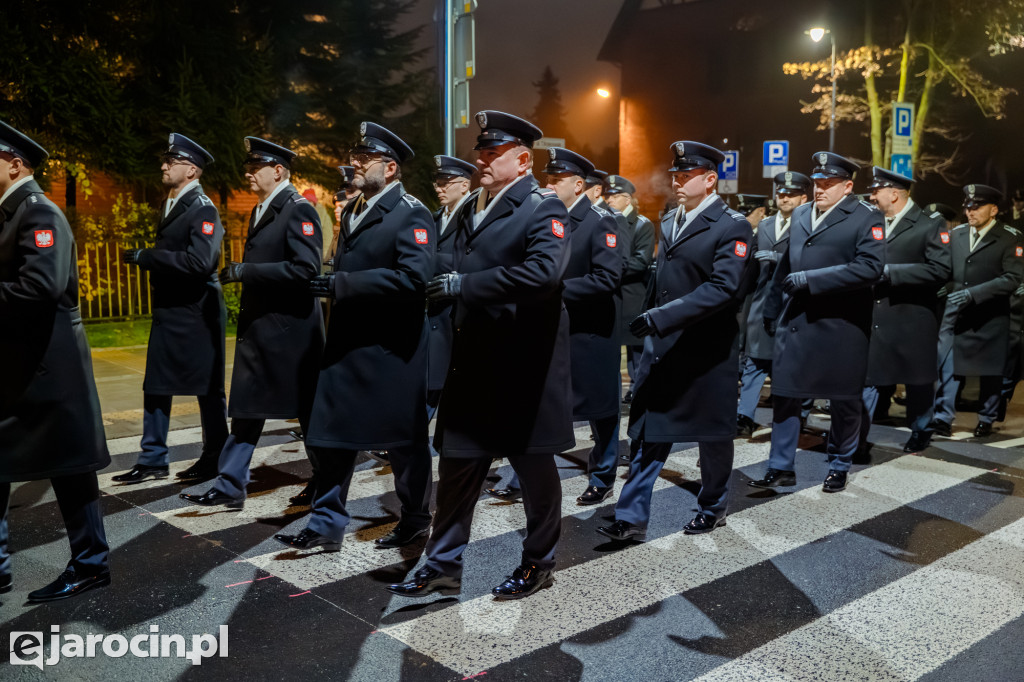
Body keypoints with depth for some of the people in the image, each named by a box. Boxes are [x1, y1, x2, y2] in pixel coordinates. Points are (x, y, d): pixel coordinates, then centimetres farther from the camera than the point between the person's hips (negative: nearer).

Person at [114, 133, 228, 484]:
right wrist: (146, 258, 5)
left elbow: (199, 261, -26)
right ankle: (153, 460, 22)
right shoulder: (170, 205, 15)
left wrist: (145, 256, -19)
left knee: (208, 389, 3)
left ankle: (214, 459, 16)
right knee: (155, 387, 12)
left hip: (196, 314, -9)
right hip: (168, 311, 9)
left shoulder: (203, 209, -13)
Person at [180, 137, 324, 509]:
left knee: (308, 409, 5)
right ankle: (230, 486, 16)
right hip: (257, 326, 9)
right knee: (246, 408, 10)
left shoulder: (299, 209, -12)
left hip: (290, 327, -9)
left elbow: (305, 269, -23)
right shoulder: (259, 211, 17)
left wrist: (246, 271, -22)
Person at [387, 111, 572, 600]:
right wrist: (446, 292, 4)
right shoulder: (470, 209, 15)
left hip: (524, 365, -7)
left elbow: (543, 272, -27)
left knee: (534, 465, 9)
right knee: (457, 463, 11)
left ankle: (538, 563, 28)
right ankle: (444, 564, 24)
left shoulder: (543, 209, -9)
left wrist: (464, 285, -24)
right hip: (472, 360, 7)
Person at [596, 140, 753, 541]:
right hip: (660, 348, 6)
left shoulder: (732, 227, -11)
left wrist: (662, 317, -28)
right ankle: (632, 519, 10)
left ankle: (713, 508, 32)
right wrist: (651, 322, 12)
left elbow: (724, 287, -23)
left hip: (707, 351, -6)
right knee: (649, 434, 5)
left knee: (712, 434, 11)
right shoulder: (669, 221, 13)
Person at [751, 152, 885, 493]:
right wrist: (772, 308, 15)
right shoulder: (800, 214, 13)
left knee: (844, 400, 9)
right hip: (794, 322, 5)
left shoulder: (866, 218, -6)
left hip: (840, 325, -4)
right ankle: (781, 467, 16)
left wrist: (811, 279, -21)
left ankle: (839, 467, 27)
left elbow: (870, 267, -19)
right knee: (783, 393, 5)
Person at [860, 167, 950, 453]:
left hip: (912, 320, -4)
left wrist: (891, 272, -20)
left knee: (918, 380, 12)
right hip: (874, 318, 4)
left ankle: (920, 432, 32)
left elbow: (940, 270, -17)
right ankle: (857, 440, 6)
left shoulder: (931, 224, -6)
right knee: (867, 378, 3)